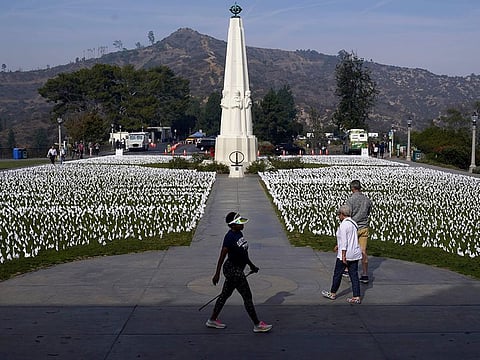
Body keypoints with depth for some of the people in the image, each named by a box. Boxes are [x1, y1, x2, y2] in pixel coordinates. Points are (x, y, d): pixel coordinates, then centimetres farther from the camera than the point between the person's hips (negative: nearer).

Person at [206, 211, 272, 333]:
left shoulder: (239, 234, 7)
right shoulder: (230, 237, -20)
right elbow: (222, 256, -19)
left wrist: (251, 265, 25)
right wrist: (217, 274, -18)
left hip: (237, 269, 9)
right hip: (233, 270, -9)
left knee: (225, 294, 17)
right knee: (247, 296, -2)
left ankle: (212, 320, 28)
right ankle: (257, 325, 8)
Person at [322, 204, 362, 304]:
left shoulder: (343, 225, -16)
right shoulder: (353, 223, 10)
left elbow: (344, 241, -20)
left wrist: (343, 256, -20)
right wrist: (339, 245, 32)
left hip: (345, 254, -8)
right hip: (355, 253, 8)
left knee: (337, 273, 8)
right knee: (354, 275, 7)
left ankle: (332, 294, 22)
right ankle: (357, 297, 5)